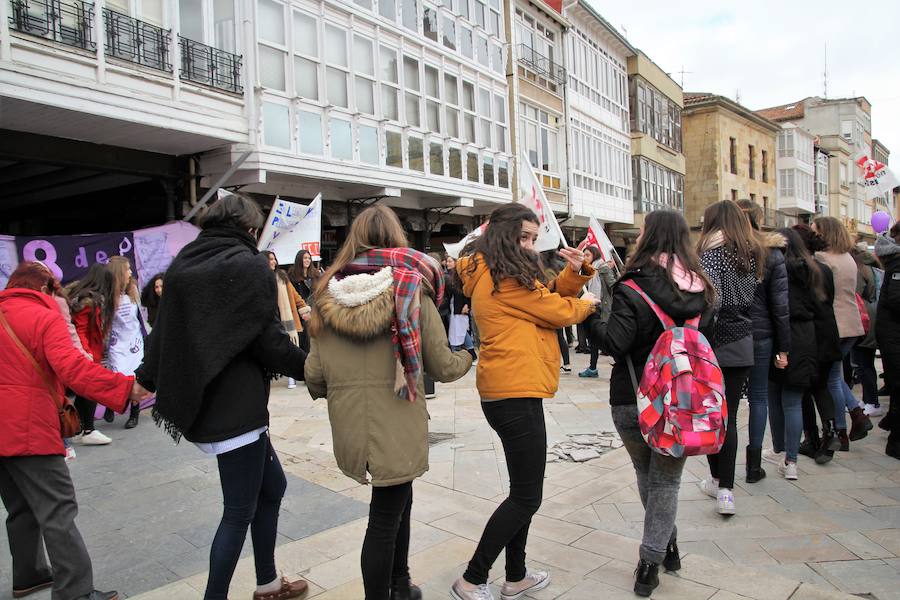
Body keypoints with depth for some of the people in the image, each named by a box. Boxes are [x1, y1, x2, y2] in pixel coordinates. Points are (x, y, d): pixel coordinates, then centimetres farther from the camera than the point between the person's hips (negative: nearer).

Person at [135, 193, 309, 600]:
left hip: (200, 405, 8)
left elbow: (165, 332, 13)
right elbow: (269, 340, -14)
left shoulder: (183, 264, 10)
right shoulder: (249, 266, -11)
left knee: (272, 486, 21)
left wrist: (145, 380, 25)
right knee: (239, 512, 6)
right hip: (236, 408, -8)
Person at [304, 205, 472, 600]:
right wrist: (467, 358, 20)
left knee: (397, 499, 25)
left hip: (349, 429, 5)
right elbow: (442, 367, -2)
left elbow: (314, 377, 1)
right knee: (385, 520, 10)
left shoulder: (329, 293, 2)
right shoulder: (411, 289, -7)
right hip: (397, 429, -4)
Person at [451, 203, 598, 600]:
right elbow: (557, 312, -10)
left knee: (524, 490, 19)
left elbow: (549, 294, 17)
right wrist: (585, 304, 10)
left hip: (510, 392, 11)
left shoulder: (497, 274, 17)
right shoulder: (505, 277, -14)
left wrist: (574, 272, -1)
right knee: (526, 497, -1)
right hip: (516, 394, -11)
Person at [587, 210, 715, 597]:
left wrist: (589, 318, -6)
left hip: (633, 401, -3)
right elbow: (707, 340, 10)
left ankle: (667, 547, 33)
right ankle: (651, 561, 17)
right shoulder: (701, 289, 1)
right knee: (667, 480, 13)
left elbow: (615, 343, -20)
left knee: (647, 475, 19)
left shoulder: (634, 287, -16)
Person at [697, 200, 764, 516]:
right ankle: (725, 489, 5)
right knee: (729, 416, 7)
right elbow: (754, 298, 11)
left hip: (717, 343, -5)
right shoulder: (754, 253, 11)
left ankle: (718, 480, 18)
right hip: (743, 345, 5)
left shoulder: (713, 251, -9)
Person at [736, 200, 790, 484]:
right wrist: (783, 347, 4)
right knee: (758, 397, 11)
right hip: (760, 335, 1)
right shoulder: (772, 254, -2)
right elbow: (780, 305, -1)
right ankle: (754, 465, 18)